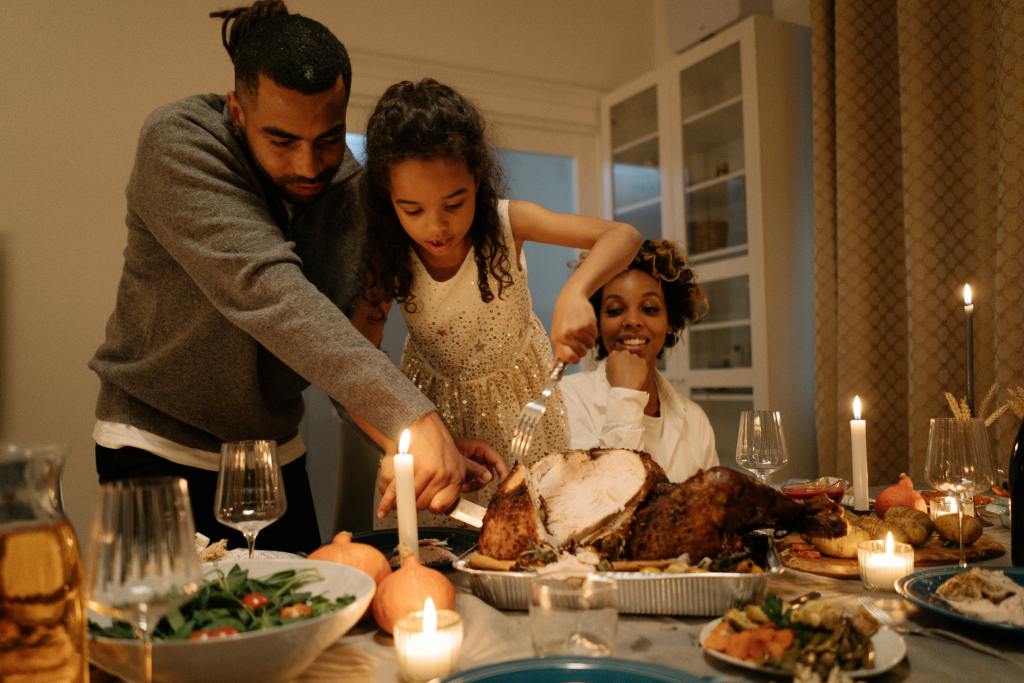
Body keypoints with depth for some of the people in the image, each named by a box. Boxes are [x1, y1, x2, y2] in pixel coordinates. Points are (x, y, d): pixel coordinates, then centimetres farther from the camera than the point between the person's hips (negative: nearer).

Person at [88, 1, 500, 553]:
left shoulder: (350, 189, -7)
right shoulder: (177, 140, -21)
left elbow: (341, 343, -8)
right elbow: (262, 286, -36)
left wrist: (433, 449, -23)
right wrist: (412, 414, -44)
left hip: (277, 452, 5)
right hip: (158, 445, -4)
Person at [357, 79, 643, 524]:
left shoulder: (505, 222, -24)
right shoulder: (386, 258, -22)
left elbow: (623, 236, -29)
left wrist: (574, 293, -49)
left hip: (519, 389, 0)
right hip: (436, 401, 0)